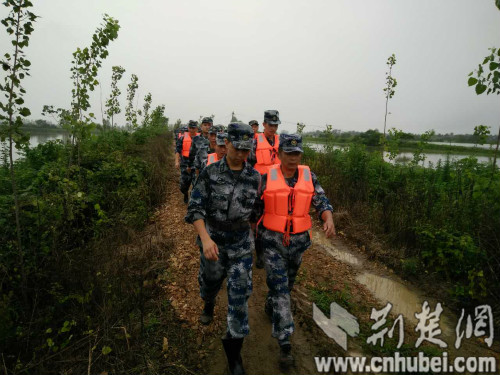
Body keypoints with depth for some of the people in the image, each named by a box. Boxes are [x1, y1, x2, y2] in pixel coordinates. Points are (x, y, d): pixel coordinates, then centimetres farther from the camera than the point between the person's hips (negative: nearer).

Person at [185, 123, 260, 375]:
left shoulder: (254, 177, -7)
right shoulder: (210, 173, -12)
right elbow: (195, 208, -13)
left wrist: (252, 230, 17)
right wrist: (205, 238, -26)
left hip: (241, 242, 1)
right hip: (212, 239, 0)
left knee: (240, 292, -1)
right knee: (210, 281, 22)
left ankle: (233, 346, 17)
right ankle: (209, 304, 59)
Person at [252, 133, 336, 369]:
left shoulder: (309, 176, -4)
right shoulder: (267, 177, -8)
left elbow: (321, 202, -7)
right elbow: (256, 208, 0)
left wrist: (329, 220, -27)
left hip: (298, 240, 3)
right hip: (272, 240, -3)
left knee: (286, 283, 23)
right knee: (280, 289, -5)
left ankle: (270, 305, 54)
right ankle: (285, 343, 6)